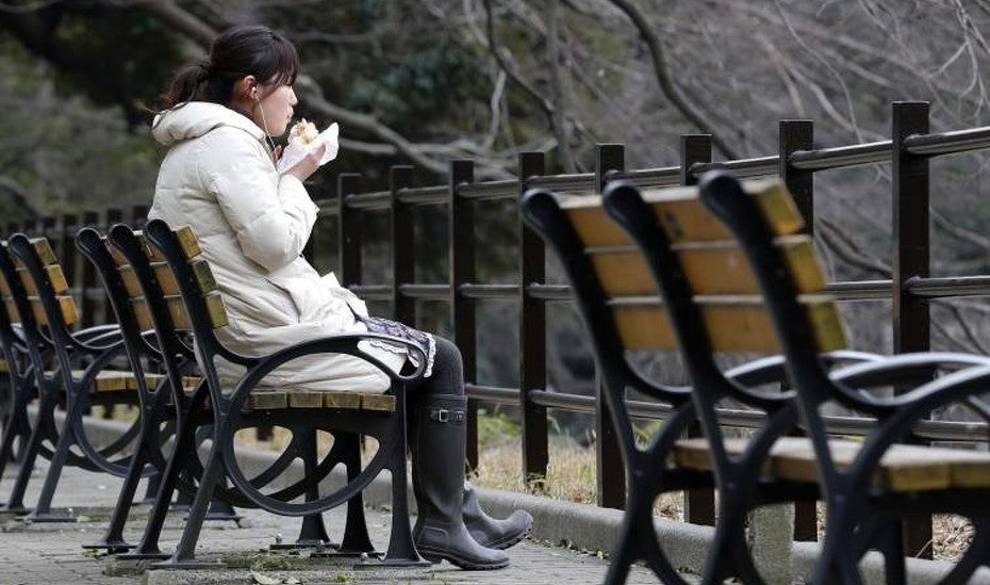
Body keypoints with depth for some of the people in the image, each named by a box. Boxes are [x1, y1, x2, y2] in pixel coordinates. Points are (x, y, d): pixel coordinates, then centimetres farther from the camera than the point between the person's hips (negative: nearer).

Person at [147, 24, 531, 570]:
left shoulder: (186, 150, 16)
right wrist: (292, 178, -6)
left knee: (419, 353, 24)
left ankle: (459, 505, 25)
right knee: (440, 358, 4)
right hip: (280, 339, -11)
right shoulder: (229, 142, -17)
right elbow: (276, 244, -23)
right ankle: (443, 524, 6)